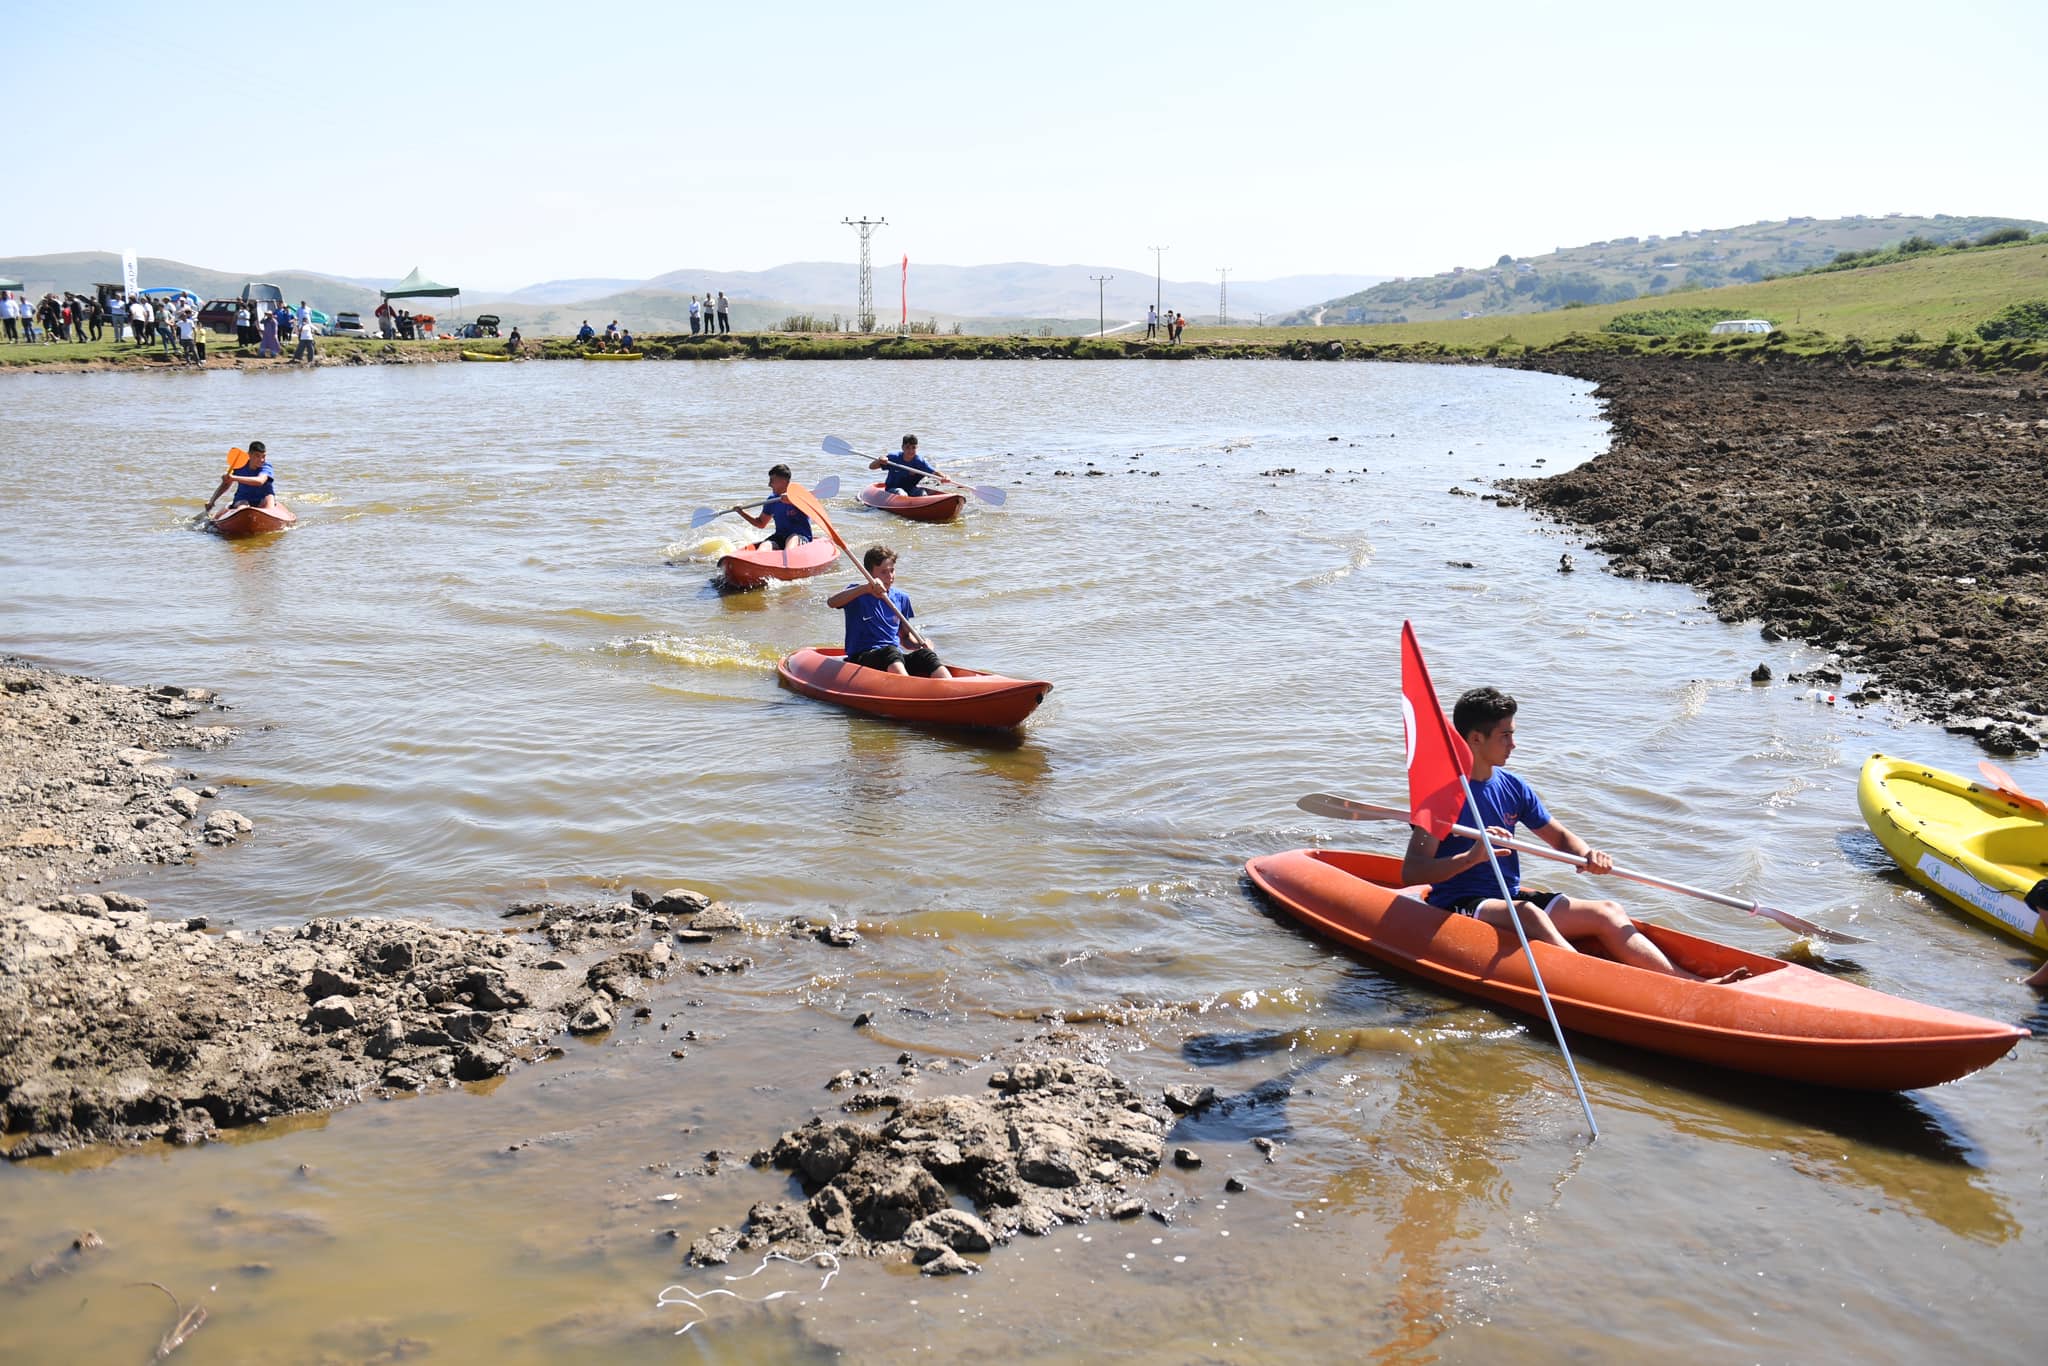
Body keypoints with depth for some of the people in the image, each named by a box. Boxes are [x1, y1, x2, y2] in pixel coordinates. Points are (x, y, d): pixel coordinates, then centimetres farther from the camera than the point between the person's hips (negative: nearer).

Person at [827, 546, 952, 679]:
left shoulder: (901, 598, 16)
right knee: (891, 651, -36)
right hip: (863, 657, -4)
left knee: (926, 655, -25)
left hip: (897, 658, 4)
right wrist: (865, 588, -31)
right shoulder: (857, 594, 2)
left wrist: (920, 644, -1)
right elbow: (831, 602, -20)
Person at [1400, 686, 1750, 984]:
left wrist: (1588, 855, -5)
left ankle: (1689, 983, -20)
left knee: (1608, 912, -8)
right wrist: (1471, 856, -35)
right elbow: (1411, 872, -21)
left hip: (1512, 899, 8)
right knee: (1528, 913, -36)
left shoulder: (1512, 788, 10)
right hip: (1460, 907, -7)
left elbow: (1560, 837, 18)